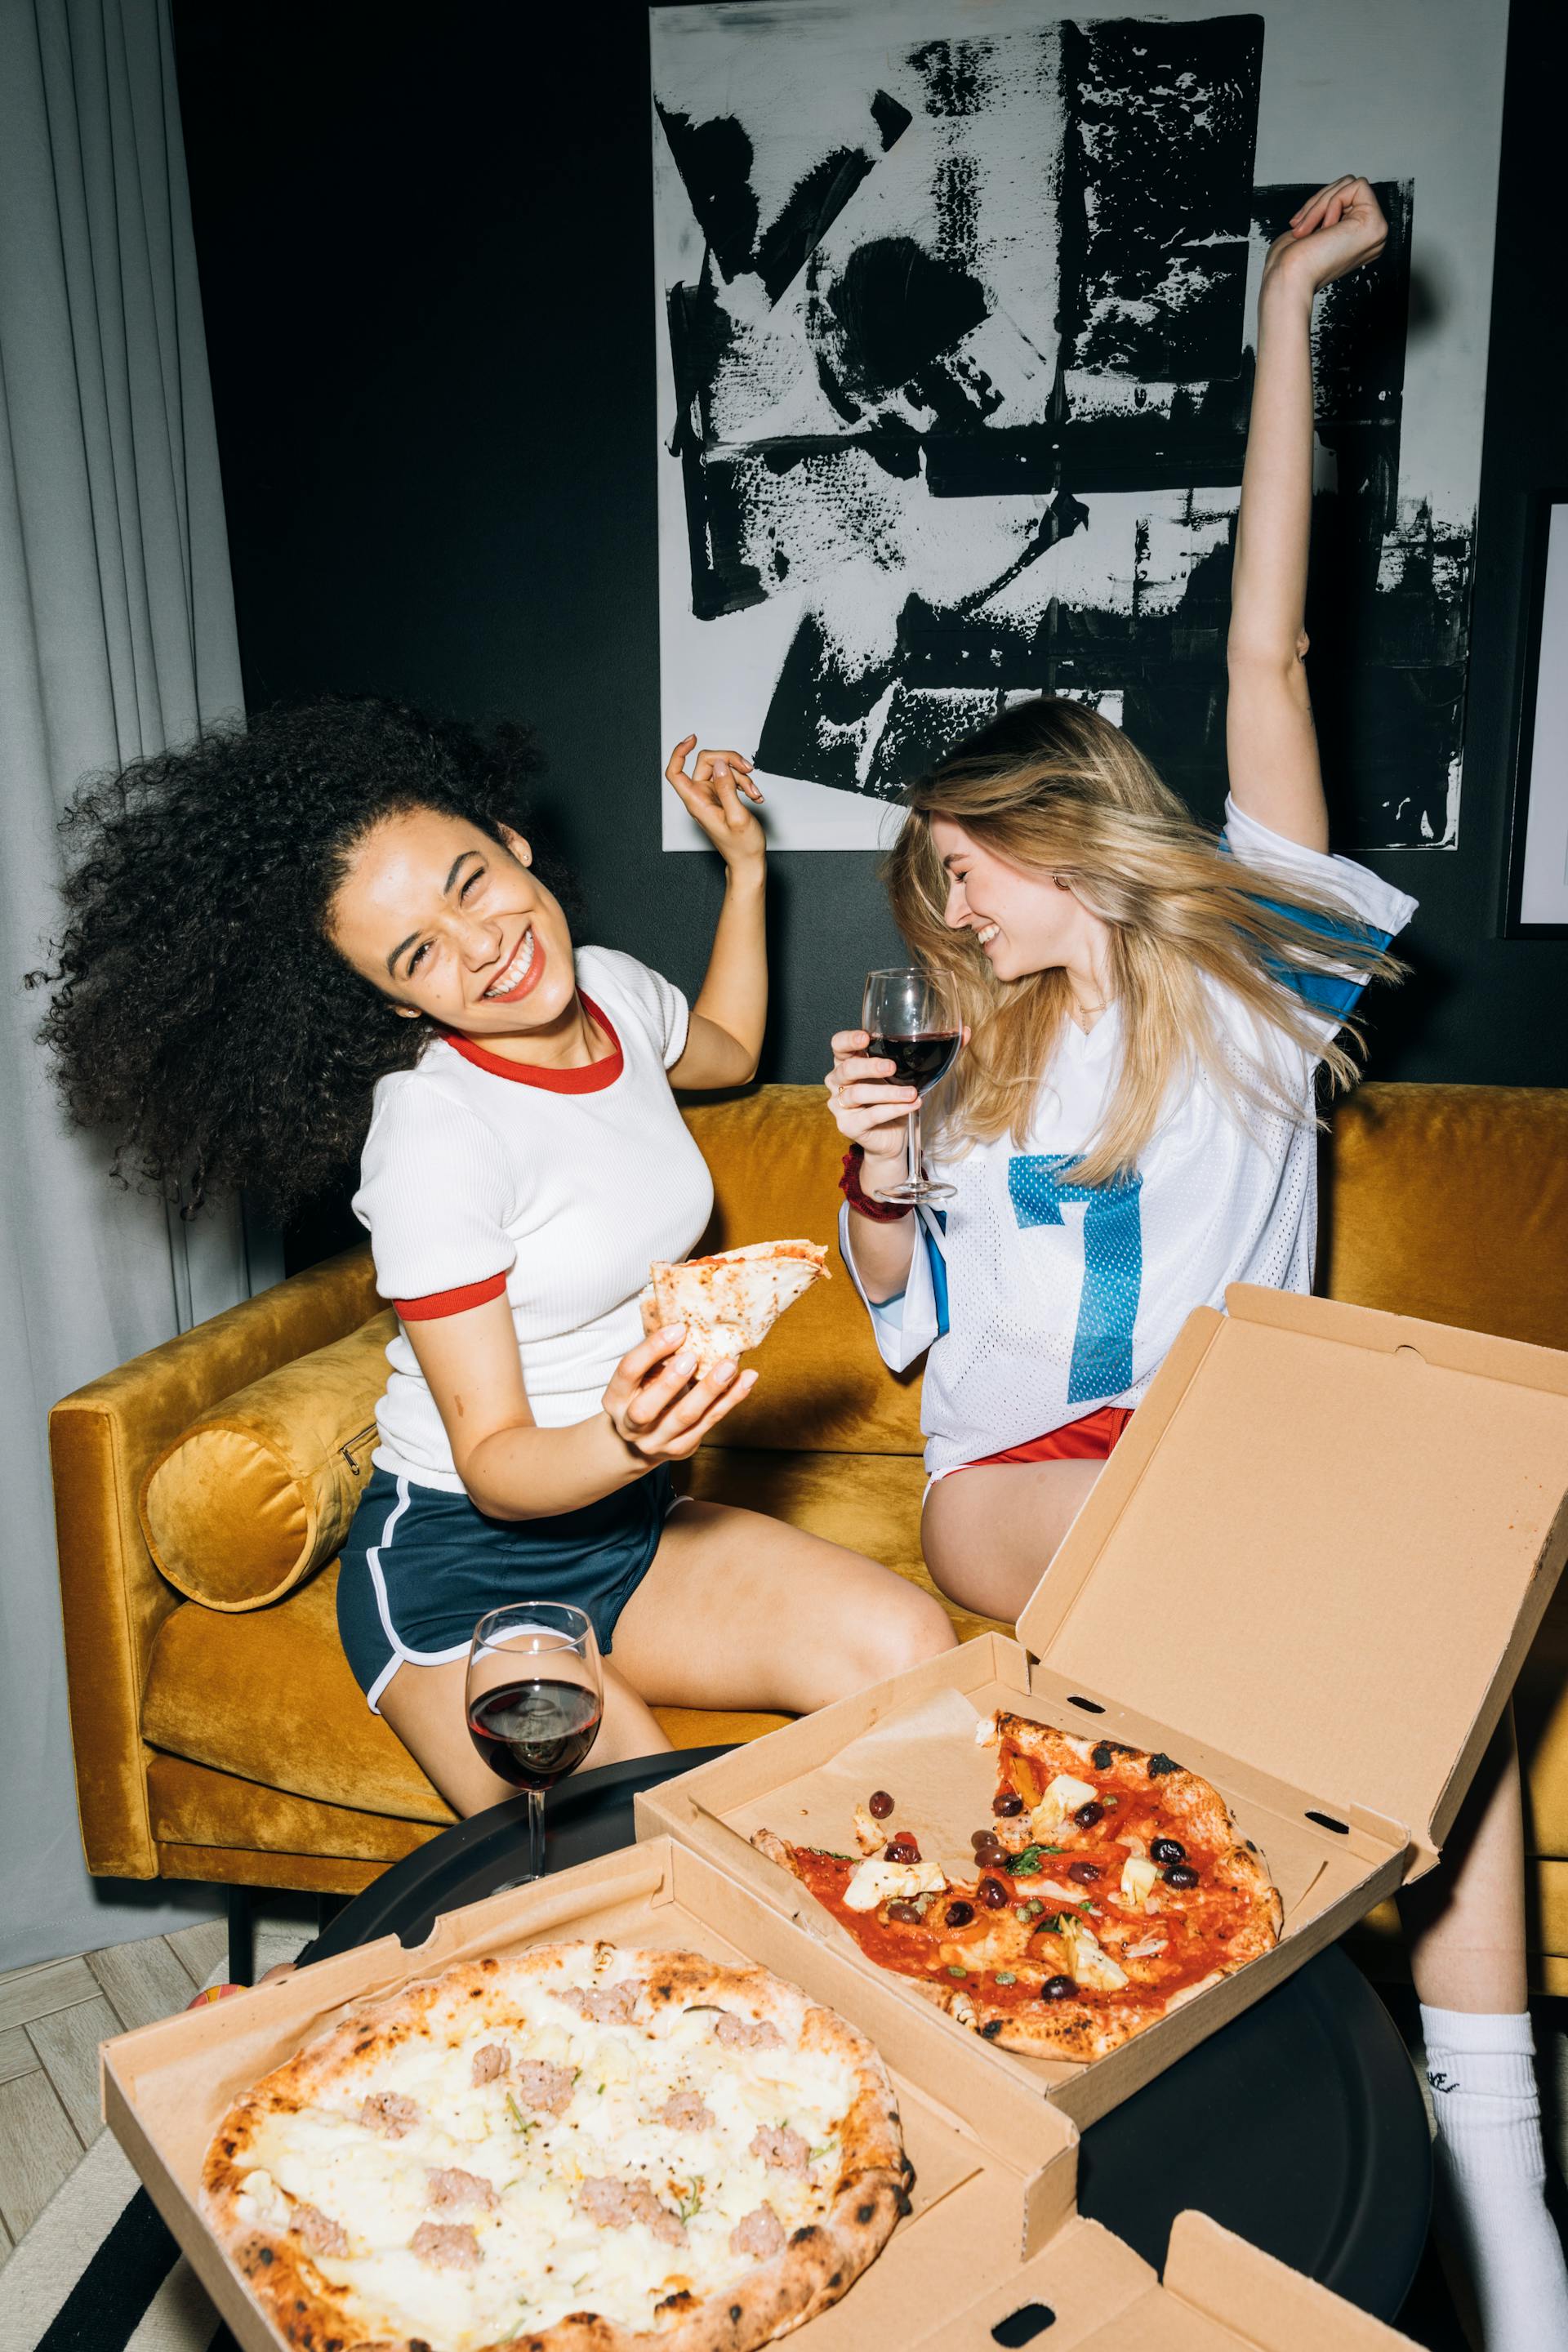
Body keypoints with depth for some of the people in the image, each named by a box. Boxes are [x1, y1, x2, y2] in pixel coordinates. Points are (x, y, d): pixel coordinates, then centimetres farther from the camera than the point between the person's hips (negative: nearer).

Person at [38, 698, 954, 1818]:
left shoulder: (615, 990, -1)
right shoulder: (431, 1142, -22)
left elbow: (727, 1050, 26)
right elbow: (492, 1462, -18)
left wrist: (746, 864, 19)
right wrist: (625, 1441, -38)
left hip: (631, 1521, 7)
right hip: (460, 1568, -6)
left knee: (915, 1653, -17)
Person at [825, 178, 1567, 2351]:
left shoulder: (1246, 966, 10)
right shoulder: (984, 1058, 18)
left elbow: (1265, 655, 6)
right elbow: (900, 1309, 19)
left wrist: (1287, 316, 6)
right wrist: (873, 1176, -2)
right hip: (1019, 1468, 1)